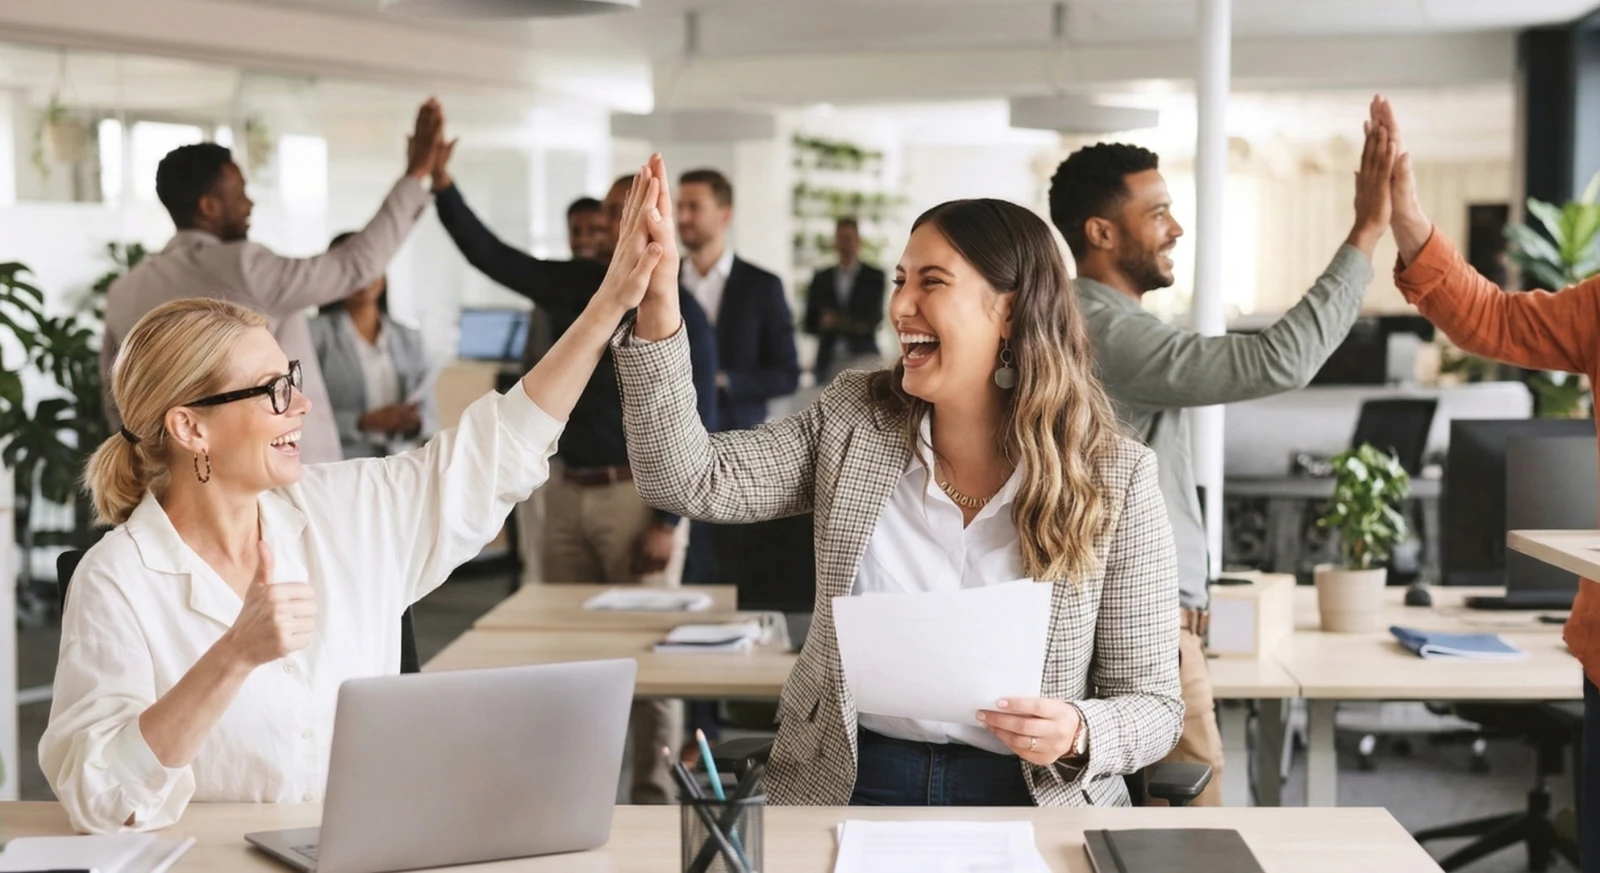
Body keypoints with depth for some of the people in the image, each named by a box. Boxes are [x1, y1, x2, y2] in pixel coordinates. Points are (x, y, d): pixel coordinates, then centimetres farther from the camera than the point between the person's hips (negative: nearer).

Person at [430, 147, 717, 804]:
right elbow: (487, 253, 5)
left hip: (638, 494, -5)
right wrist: (442, 184, -8)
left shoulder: (679, 314, -5)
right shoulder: (572, 287, 9)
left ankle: (654, 795, 6)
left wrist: (669, 520, -13)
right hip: (567, 491, 5)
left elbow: (698, 427, -8)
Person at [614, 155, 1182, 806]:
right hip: (848, 788, 1)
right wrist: (659, 299, -16)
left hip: (1025, 799, -1)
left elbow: (1153, 703, 0)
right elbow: (689, 481, -8)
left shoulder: (1115, 481, -2)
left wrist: (1078, 735, -22)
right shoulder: (850, 425, 5)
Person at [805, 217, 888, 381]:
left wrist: (837, 321, -13)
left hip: (863, 358, -1)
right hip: (828, 360, 2)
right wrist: (823, 324, -11)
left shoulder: (874, 276, 6)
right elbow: (809, 324, 12)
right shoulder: (821, 279, 12)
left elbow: (874, 317, -3)